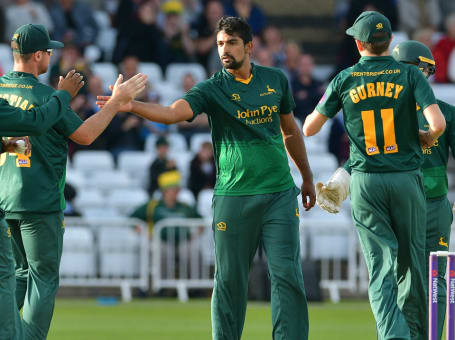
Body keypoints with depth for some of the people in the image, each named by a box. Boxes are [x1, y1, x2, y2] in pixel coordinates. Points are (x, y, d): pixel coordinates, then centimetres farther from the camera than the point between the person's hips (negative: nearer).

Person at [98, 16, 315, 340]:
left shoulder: (276, 80, 8)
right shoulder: (212, 89, -3)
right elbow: (173, 112, -21)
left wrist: (307, 176, 27)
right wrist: (131, 105, -38)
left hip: (279, 194, 2)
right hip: (233, 197, -2)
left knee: (287, 275, -3)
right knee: (230, 280, 3)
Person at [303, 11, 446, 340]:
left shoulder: (345, 80, 0)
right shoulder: (410, 75, -2)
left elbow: (309, 128, 5)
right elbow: (438, 123, -15)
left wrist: (315, 111, 27)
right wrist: (426, 138, 7)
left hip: (366, 183, 0)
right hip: (407, 178, 0)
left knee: (382, 265, -2)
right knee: (412, 260, 13)